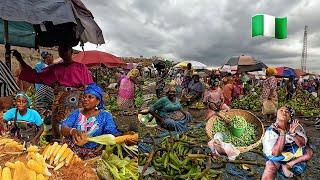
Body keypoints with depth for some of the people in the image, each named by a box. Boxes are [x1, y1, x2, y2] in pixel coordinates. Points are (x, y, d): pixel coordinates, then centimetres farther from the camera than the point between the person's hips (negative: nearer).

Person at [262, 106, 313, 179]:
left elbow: (302, 144, -14)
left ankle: (287, 165, -12)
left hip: (294, 152, 5)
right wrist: (282, 133, -36)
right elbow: (276, 153, -30)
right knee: (270, 167, -30)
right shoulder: (270, 131, -24)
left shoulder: (294, 125, -14)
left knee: (309, 151, -15)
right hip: (277, 156, -5)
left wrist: (293, 133, -32)